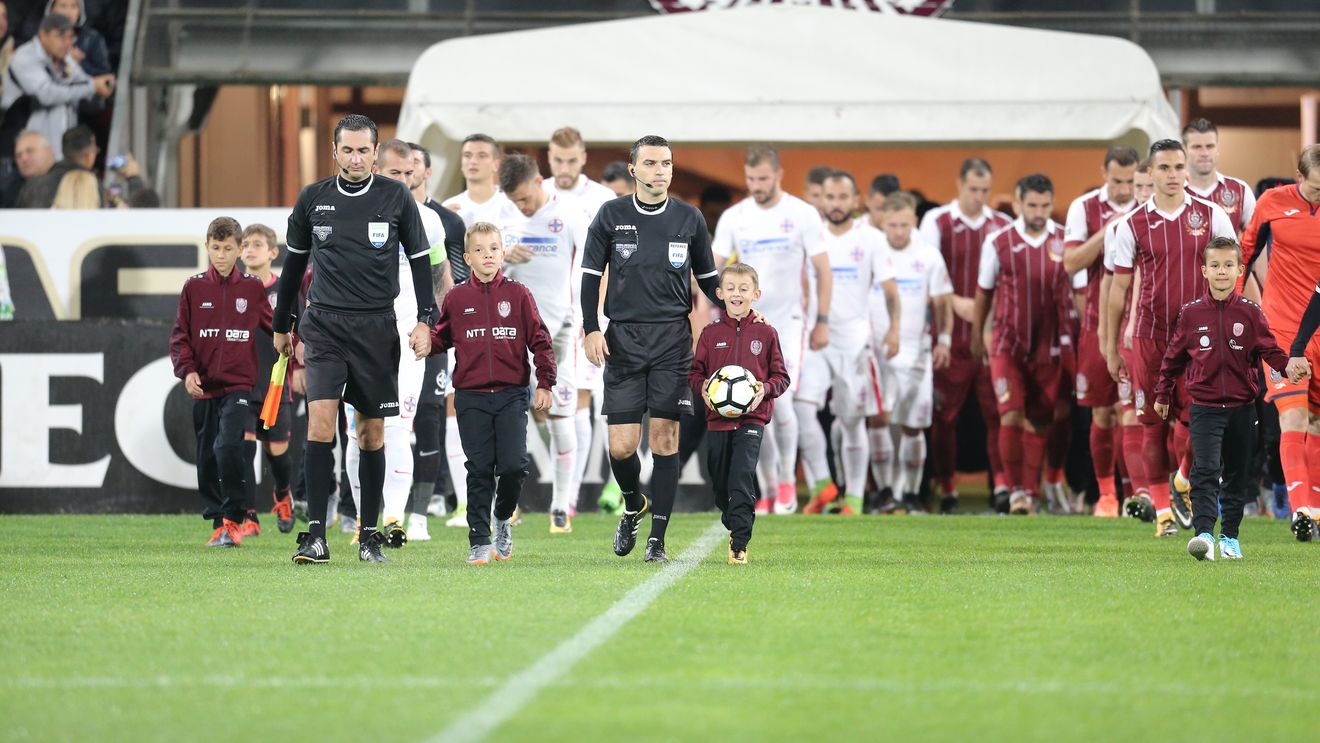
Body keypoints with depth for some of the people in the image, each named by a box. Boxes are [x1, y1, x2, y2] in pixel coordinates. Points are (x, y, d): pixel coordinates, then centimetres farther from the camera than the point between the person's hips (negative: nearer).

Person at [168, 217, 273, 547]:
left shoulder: (252, 287, 4)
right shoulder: (194, 288, 5)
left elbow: (272, 326, 13)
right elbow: (180, 334, 6)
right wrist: (186, 369, -7)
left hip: (238, 383, -2)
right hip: (203, 386, 2)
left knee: (228, 445, -21)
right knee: (207, 457, 6)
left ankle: (234, 519, -13)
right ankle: (218, 522, 18)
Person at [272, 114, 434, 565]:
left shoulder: (396, 198, 1)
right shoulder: (313, 199, 5)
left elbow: (420, 259, 6)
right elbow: (295, 261, 16)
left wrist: (425, 320, -3)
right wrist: (282, 325, 20)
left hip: (377, 326, 0)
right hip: (324, 323, 0)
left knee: (372, 431, 5)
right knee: (320, 421, -15)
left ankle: (369, 535, 14)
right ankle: (315, 535, -15)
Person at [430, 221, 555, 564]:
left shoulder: (518, 295, 2)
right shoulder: (456, 298, 5)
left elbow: (539, 340, 4)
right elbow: (441, 338, 14)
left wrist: (545, 383, -2)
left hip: (511, 394, 0)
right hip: (471, 397, 1)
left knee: (513, 465, -9)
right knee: (479, 471, -1)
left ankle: (503, 517, 18)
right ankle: (480, 541, 5)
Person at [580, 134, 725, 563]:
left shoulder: (689, 219, 7)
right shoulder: (611, 216, 4)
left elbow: (707, 278, 17)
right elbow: (591, 274, 7)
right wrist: (591, 329, -3)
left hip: (673, 336, 0)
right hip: (623, 338, 0)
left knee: (665, 436, -5)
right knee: (622, 444, -6)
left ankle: (657, 539, 0)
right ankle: (633, 506, 26)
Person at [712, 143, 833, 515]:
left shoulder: (802, 215, -3)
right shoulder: (733, 217, 3)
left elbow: (823, 271, 2)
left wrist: (822, 322, -1)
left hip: (788, 323, -3)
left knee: (780, 401, -16)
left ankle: (787, 481, 1)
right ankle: (771, 488, 12)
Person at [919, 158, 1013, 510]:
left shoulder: (1002, 225, 10)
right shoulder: (937, 221, 3)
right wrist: (955, 302, -15)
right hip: (951, 333, -2)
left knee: (998, 411, -7)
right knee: (946, 414, 3)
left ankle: (1002, 483, -9)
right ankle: (946, 487, 10)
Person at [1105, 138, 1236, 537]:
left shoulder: (1211, 215, 2)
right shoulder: (1132, 224, 2)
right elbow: (1119, 286, 8)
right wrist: (1111, 345, 8)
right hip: (1150, 336, 0)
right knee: (1154, 425, 1)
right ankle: (1162, 509, 9)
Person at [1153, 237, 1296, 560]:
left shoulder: (1250, 312, 0)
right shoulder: (1191, 313, 0)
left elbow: (1269, 348, -1)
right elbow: (1174, 355, 9)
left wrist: (1286, 366, -22)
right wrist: (1162, 394, 15)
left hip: (1241, 407, 2)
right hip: (1204, 407, -2)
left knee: (1237, 475, 10)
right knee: (1205, 470, -16)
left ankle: (1230, 537, 21)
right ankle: (1203, 533, -25)